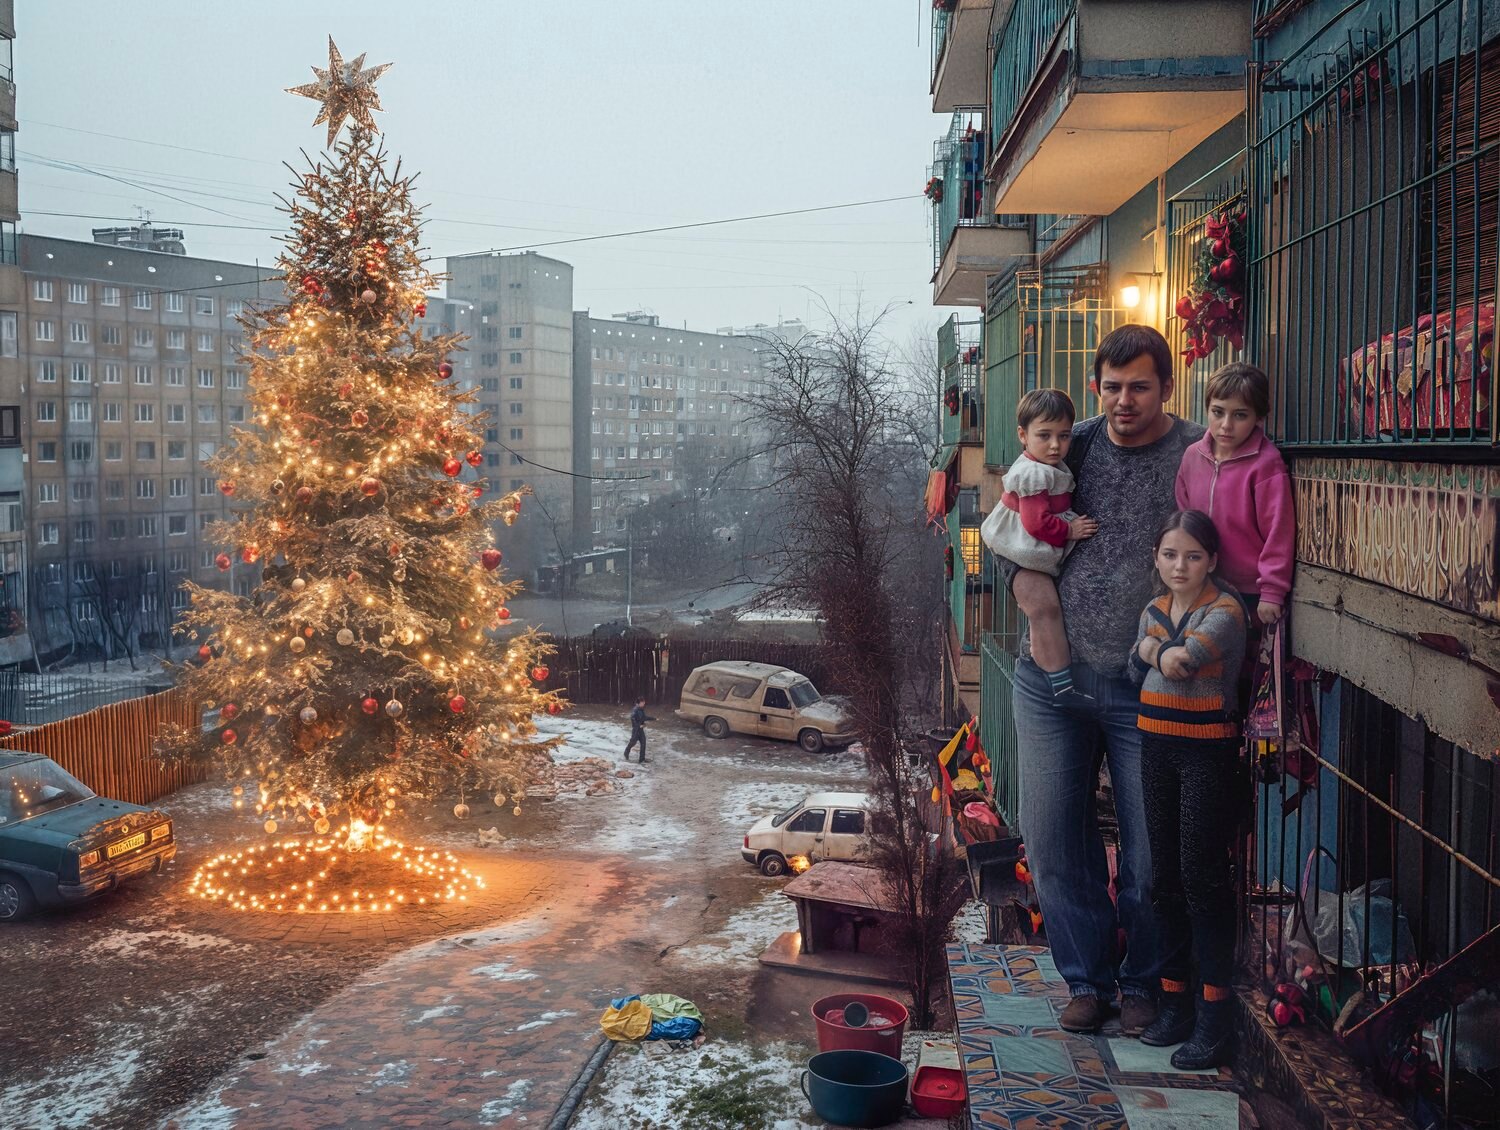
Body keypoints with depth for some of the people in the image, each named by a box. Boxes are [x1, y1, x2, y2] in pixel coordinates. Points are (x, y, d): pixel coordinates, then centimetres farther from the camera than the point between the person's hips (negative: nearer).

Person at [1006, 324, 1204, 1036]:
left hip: (1147, 686, -3)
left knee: (1150, 852, 4)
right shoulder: (1072, 447, 6)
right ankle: (1087, 978, 26)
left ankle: (1141, 982, 27)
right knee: (1052, 839, 9)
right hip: (1051, 675, 4)